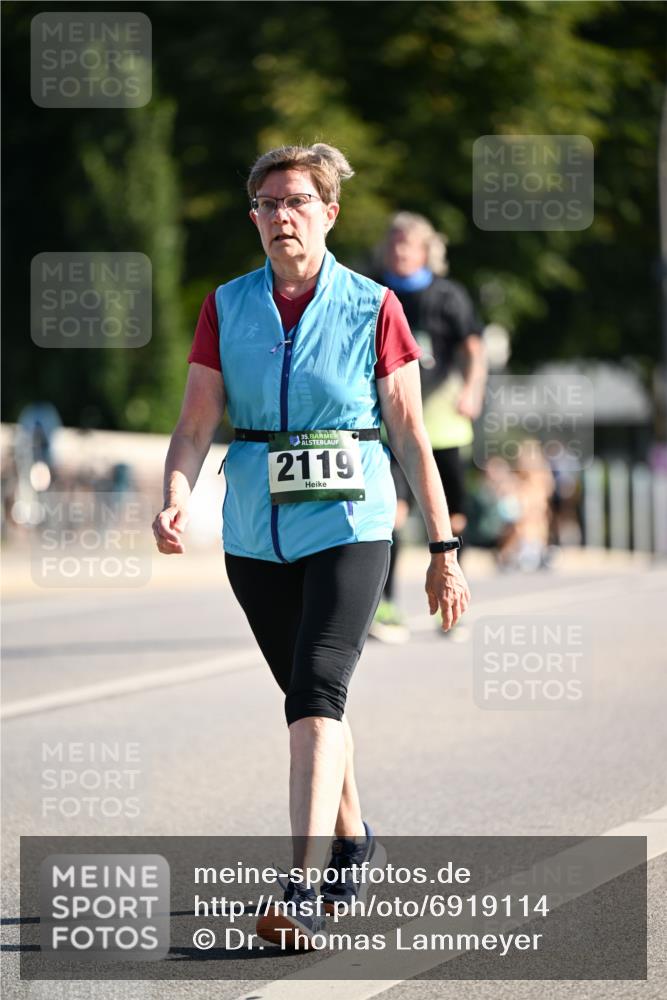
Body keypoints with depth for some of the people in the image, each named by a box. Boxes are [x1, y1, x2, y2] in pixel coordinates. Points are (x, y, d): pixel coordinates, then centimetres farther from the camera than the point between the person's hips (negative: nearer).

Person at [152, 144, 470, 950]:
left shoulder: (373, 308, -3)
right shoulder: (226, 307, 5)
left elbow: (411, 435, 0)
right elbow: (197, 423, 0)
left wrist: (443, 549, 0)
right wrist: (175, 500, -20)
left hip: (348, 522, -4)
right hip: (255, 529, 4)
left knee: (317, 691, -18)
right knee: (307, 697, 16)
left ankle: (304, 891, -24)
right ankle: (353, 844, 36)